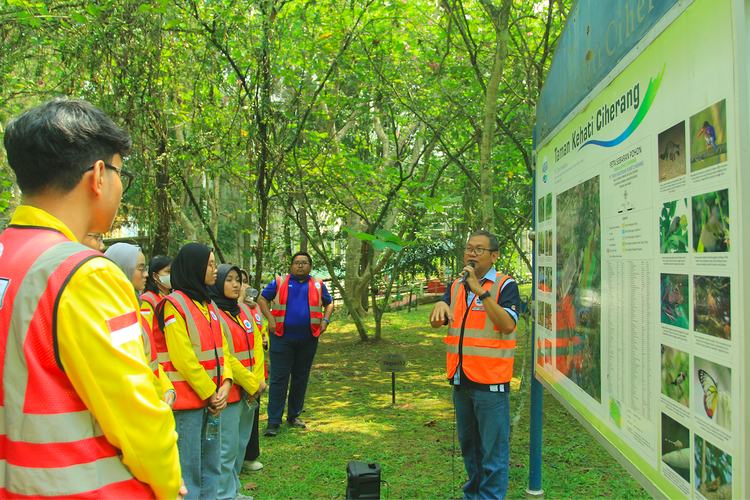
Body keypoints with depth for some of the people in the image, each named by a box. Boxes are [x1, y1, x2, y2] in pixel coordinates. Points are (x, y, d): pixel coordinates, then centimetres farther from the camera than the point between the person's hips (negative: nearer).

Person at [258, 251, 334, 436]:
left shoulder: (318, 285, 10)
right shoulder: (279, 282, 4)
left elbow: (329, 303, 21)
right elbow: (262, 299, 8)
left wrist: (325, 320, 4)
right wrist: (270, 319, -5)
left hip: (308, 339, 3)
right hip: (282, 338, -3)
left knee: (301, 379, 10)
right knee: (279, 379, -4)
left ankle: (294, 416, 24)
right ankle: (273, 421, 1)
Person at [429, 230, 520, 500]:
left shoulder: (505, 285, -6)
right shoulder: (456, 286, 12)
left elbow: (508, 325, -20)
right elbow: (435, 322, 4)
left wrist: (479, 291, -25)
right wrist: (439, 306, -19)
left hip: (490, 380, -6)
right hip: (461, 379, 6)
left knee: (492, 447, 0)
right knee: (468, 445, 19)